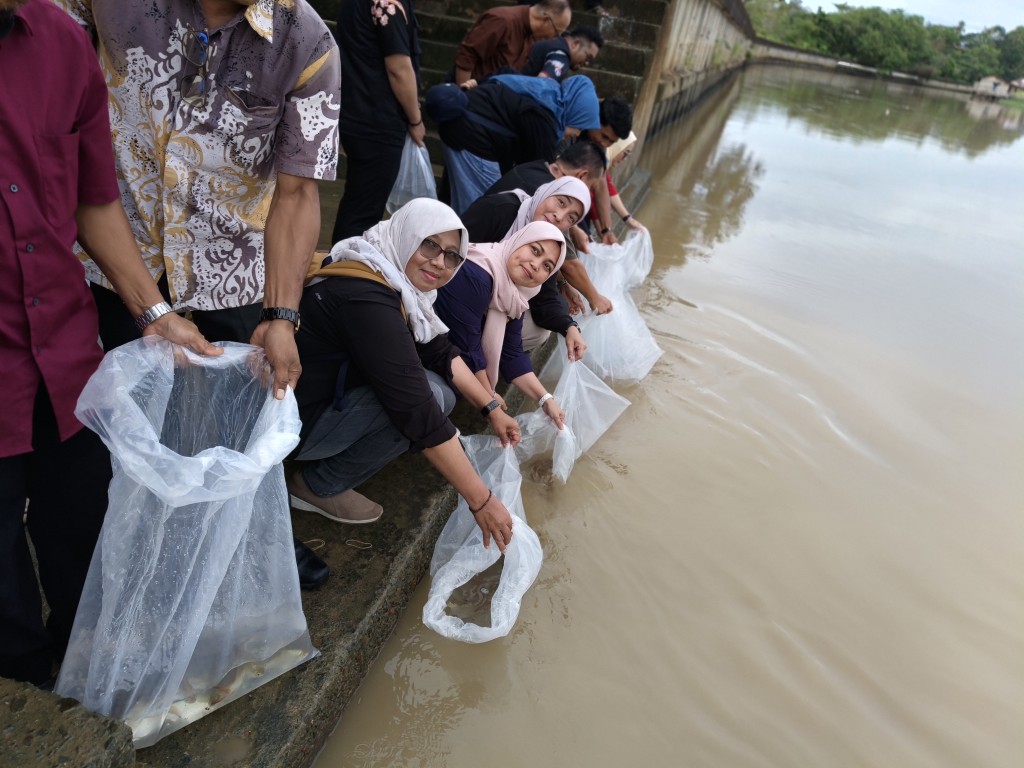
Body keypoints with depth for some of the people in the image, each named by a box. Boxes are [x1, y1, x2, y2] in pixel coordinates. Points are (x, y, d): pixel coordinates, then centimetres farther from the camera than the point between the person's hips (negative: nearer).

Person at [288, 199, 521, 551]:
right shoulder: (367, 299, -30)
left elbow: (440, 351, 8)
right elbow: (421, 416, -31)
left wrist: (492, 408, 3)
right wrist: (481, 501, -26)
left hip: (331, 391, 9)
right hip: (290, 421, -9)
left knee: (436, 394, -2)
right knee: (426, 396, -23)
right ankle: (319, 486, -4)